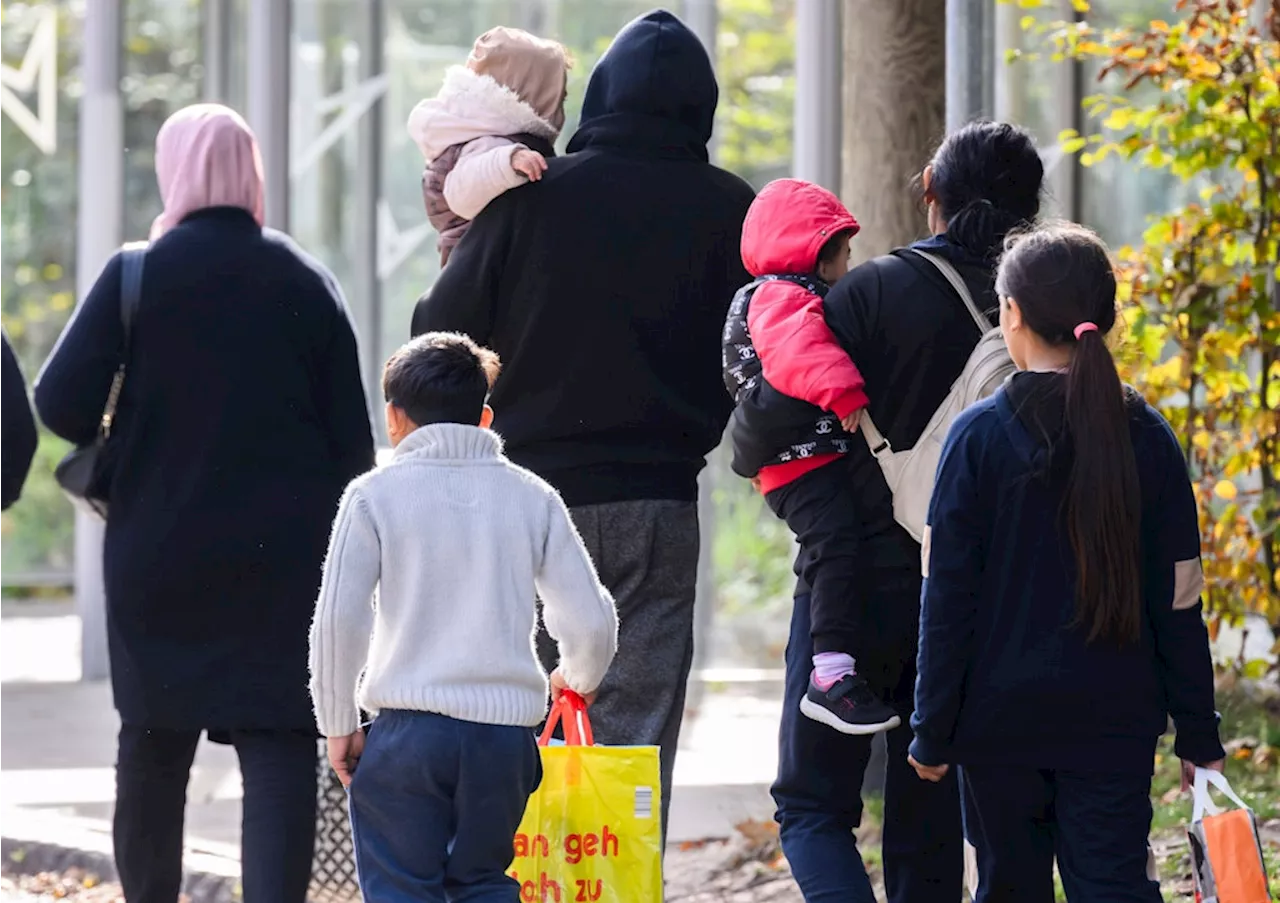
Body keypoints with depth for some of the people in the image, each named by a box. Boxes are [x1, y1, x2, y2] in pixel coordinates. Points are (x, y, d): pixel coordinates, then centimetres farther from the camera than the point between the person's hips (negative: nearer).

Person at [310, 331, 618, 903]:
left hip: (408, 728, -3)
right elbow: (591, 620, 6)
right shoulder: (531, 497, 8)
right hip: (506, 730, 3)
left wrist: (338, 724, 6)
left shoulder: (375, 495, 0)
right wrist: (579, 678, 28)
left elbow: (338, 621, -6)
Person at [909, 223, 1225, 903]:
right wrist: (1199, 736, 8)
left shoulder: (980, 437, -8)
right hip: (1115, 719, 1)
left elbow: (947, 599, -7)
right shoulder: (1146, 438, -1)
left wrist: (932, 731, 0)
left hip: (1001, 718, -1)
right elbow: (1177, 604, 1)